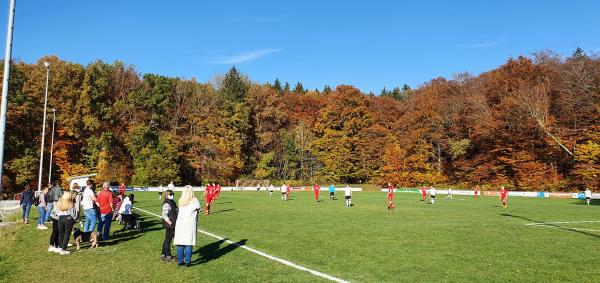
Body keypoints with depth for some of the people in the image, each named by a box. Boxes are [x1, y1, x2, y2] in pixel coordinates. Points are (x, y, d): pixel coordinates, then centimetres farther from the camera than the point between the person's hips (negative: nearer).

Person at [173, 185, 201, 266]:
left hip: (180, 224, 3)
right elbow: (199, 209, 6)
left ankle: (180, 260, 14)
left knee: (180, 243, 8)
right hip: (190, 224, -3)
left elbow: (179, 211, 6)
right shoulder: (194, 200, -4)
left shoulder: (180, 200, 6)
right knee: (188, 243, 1)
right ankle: (187, 261, 3)